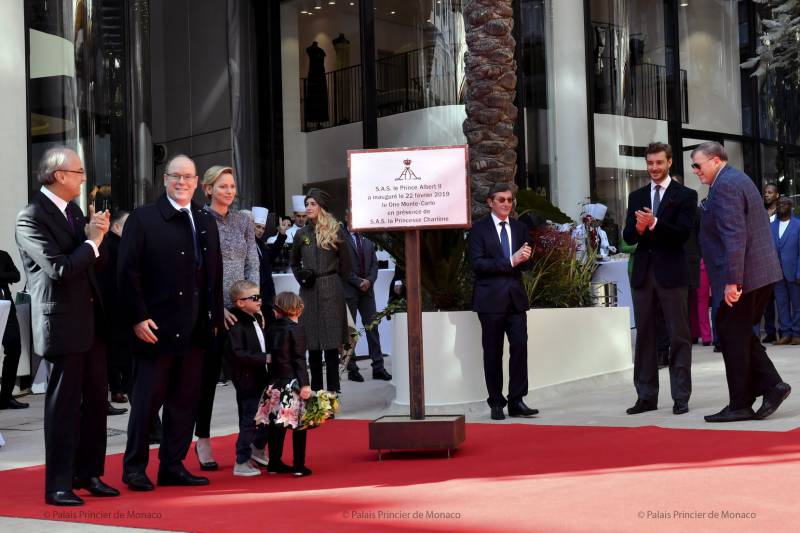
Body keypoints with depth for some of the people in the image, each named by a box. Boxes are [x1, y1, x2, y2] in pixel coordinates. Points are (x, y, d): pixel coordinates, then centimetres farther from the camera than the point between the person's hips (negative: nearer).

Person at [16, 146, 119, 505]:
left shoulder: (73, 210, 12)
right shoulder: (31, 217, -14)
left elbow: (97, 261, 15)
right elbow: (59, 269, -23)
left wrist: (98, 235, -5)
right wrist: (92, 241, -12)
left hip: (91, 319, 8)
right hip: (62, 323, -8)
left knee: (96, 399, 13)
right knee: (63, 405, -1)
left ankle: (89, 473, 26)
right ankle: (58, 485, 9)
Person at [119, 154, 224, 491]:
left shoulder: (206, 221, 14)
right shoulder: (142, 219, -3)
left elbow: (214, 273, 15)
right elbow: (128, 272, -7)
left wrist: (215, 318, 10)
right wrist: (138, 318, -12)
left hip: (195, 329, 5)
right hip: (155, 327, -5)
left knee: (185, 401, 8)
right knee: (147, 400, 2)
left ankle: (173, 466, 17)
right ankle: (134, 467, 13)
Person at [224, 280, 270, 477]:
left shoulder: (257, 319, 11)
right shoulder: (236, 325, -18)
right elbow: (237, 354, -26)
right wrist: (264, 358, -24)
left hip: (261, 378, 9)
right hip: (247, 380, -9)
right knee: (249, 420, -3)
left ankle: (257, 449, 36)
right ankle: (241, 463, 7)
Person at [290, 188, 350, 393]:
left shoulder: (335, 231, 1)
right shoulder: (302, 234, 9)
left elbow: (345, 263, 7)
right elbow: (294, 263, 22)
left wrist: (336, 284, 6)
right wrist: (301, 277, 6)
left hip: (331, 292, -3)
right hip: (309, 292, 3)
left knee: (331, 345, -4)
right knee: (313, 346, 4)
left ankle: (332, 392, -1)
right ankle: (316, 392, 10)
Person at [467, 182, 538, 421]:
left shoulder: (520, 228, 13)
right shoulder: (479, 229, -2)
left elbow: (526, 264, 14)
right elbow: (477, 263, -12)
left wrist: (525, 258, -11)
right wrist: (510, 261, -18)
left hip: (515, 297, 4)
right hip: (491, 299, -4)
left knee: (520, 347, -4)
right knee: (493, 352, 3)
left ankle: (516, 401, 2)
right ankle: (496, 403, 11)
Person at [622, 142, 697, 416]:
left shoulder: (685, 195, 0)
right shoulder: (636, 197, 13)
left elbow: (683, 233, -11)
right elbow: (628, 237, 6)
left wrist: (654, 223, -24)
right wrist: (638, 228, -16)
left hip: (671, 273, -4)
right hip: (643, 273, 4)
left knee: (679, 336, -1)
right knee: (644, 336, 7)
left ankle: (681, 397, 4)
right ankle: (646, 396, 13)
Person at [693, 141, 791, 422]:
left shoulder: (725, 186, -15)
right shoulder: (739, 179, 18)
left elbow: (734, 235, -23)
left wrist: (732, 281, -25)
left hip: (742, 276, -10)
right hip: (763, 272, 10)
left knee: (733, 337, -1)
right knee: (741, 334, 16)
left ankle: (740, 405, 5)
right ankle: (771, 384, 9)